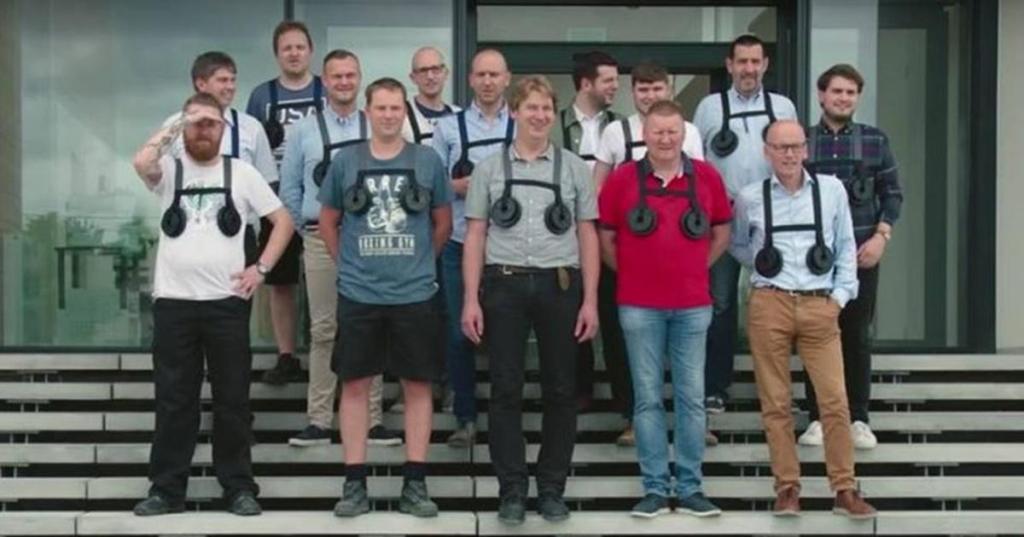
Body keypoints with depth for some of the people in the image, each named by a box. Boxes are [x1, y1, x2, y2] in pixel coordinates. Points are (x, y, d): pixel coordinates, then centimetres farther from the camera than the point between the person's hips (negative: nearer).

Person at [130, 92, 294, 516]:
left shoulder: (241, 171, 6)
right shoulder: (168, 169, 4)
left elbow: (283, 220, 8)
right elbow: (141, 162, -20)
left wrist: (261, 268, -2)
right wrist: (172, 129, -8)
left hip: (227, 302, 0)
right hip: (174, 302, 0)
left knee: (232, 400, 6)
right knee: (174, 400, 6)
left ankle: (239, 487, 14)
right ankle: (167, 489, 13)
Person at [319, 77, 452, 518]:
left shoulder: (428, 160, 1)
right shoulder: (345, 161, 2)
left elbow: (443, 223, 11)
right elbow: (327, 222, 13)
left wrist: (419, 261, 9)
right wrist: (348, 263, 8)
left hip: (415, 294, 0)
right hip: (358, 294, 0)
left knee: (417, 384, 4)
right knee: (355, 384, 4)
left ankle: (415, 484, 13)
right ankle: (354, 483, 13)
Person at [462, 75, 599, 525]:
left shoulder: (573, 167, 8)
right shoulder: (489, 168, 7)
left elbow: (587, 236, 6)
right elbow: (475, 236, 5)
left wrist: (589, 300, -1)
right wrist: (471, 299, -3)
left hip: (559, 285, 1)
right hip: (504, 286, 0)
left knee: (560, 390, 5)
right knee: (506, 390, 2)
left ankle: (552, 488, 17)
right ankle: (512, 489, 11)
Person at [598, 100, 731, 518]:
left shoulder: (706, 177, 3)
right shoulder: (623, 179, 0)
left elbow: (721, 233, 15)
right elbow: (605, 238, 8)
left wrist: (695, 269, 9)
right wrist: (632, 273, 6)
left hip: (693, 306, 1)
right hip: (640, 306, -1)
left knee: (691, 397, 5)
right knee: (648, 397, 4)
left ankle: (691, 488, 14)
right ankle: (654, 488, 12)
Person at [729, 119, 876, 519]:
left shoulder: (832, 189, 5)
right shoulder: (749, 197, 5)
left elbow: (846, 247, 8)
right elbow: (736, 245, 19)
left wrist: (840, 296, 2)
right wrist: (763, 265, 4)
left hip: (819, 306, 0)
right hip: (769, 305, 0)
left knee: (835, 400, -3)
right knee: (776, 403, 4)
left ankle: (844, 489, 6)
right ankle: (787, 487, 13)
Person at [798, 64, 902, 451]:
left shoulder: (875, 140, 4)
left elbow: (892, 193, 4)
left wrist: (881, 236, -8)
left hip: (861, 253, 0)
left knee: (857, 336, 5)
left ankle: (858, 419, 14)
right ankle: (818, 417, 13)